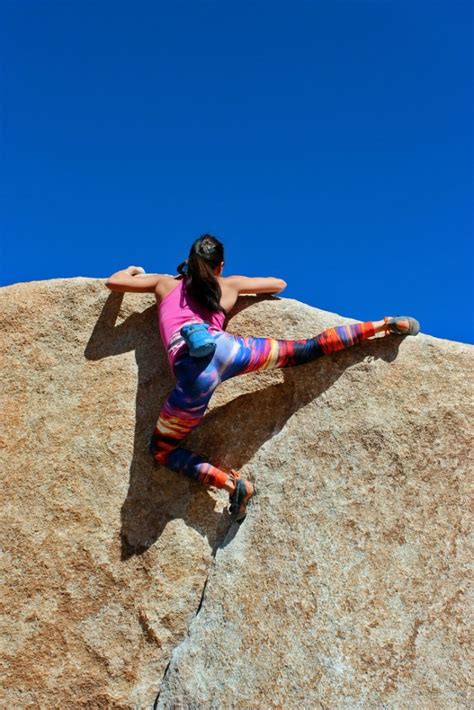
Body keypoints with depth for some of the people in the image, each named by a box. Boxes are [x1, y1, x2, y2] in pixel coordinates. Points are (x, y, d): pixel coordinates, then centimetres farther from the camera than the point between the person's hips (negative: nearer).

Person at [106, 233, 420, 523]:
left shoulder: (165, 282, 27)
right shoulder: (230, 285, 28)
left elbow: (113, 282, 29)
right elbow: (279, 284, 40)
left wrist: (133, 270, 51)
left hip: (194, 370, -1)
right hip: (226, 347, 2)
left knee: (162, 451, 12)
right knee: (306, 349, 14)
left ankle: (232, 483, -5)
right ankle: (382, 324, 10)